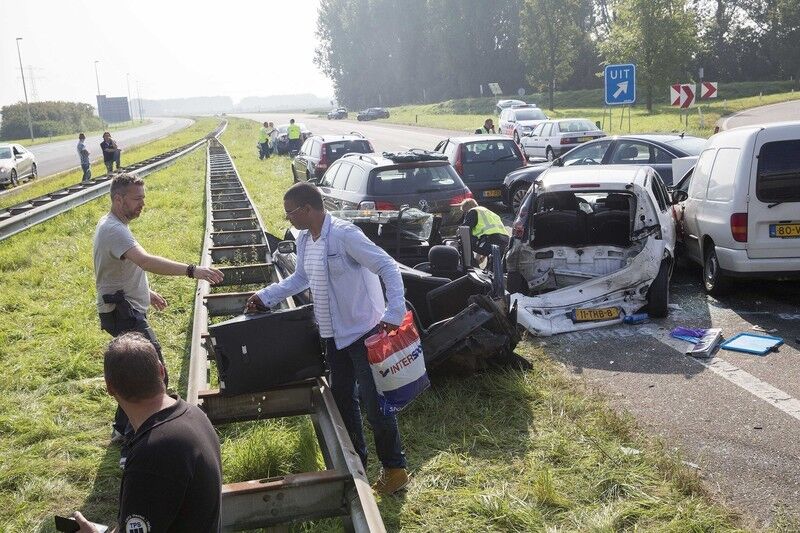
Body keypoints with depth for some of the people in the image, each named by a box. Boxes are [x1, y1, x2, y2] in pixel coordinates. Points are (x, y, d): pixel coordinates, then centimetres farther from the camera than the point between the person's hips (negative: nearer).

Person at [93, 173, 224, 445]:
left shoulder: (113, 226, 11)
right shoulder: (114, 230, -23)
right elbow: (146, 261, -39)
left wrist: (146, 292, 24)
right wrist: (192, 270, -45)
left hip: (126, 310, 11)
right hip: (124, 313, -11)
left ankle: (124, 429, 32)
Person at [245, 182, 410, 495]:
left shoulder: (344, 235, -21)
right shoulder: (304, 240, 6)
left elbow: (388, 267, -23)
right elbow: (300, 278, 22)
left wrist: (395, 313, -31)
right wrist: (266, 296, 14)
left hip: (363, 332, -8)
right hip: (334, 334, 8)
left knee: (373, 403, -1)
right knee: (342, 399, 18)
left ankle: (395, 468, 17)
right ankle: (355, 458, 36)